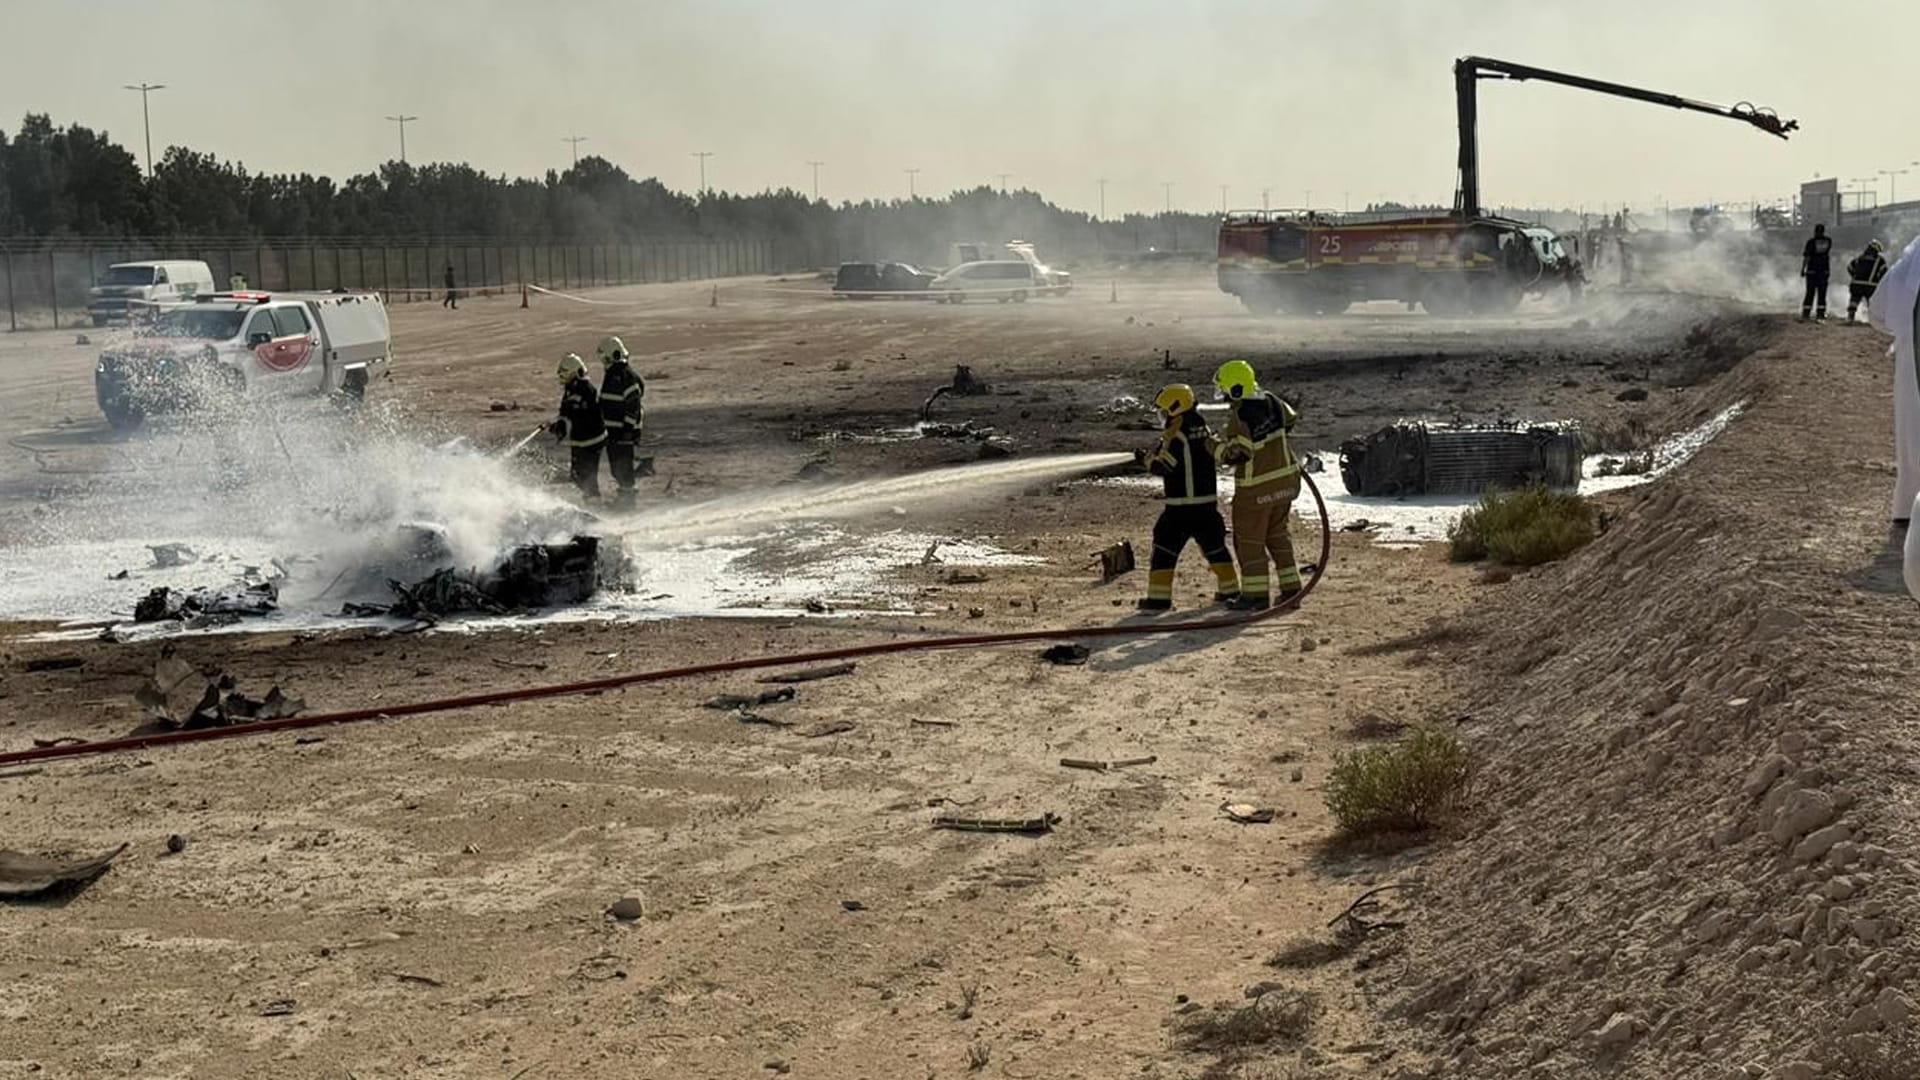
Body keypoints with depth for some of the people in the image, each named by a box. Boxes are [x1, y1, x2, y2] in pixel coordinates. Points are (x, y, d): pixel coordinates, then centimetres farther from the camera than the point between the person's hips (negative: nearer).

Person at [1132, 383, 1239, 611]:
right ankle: (1230, 590, 26)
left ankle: (1159, 597, -6)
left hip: (1180, 505, -7)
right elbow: (1218, 454, 15)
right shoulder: (1203, 429, 9)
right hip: (1208, 502, 7)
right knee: (1214, 546, 20)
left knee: (1165, 549, -2)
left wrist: (1146, 459, 1)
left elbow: (1165, 466, -16)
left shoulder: (1175, 434, -14)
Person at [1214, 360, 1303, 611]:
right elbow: (1292, 419, 19)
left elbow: (1236, 455, -24)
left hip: (1255, 488, -8)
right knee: (1278, 535, 19)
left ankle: (1256, 594, 9)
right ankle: (1291, 588, 20)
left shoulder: (1239, 416, -23)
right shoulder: (1272, 401, 0)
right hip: (1285, 479, 8)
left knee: (1250, 541, 5)